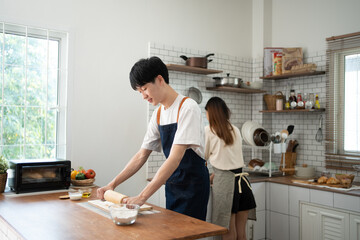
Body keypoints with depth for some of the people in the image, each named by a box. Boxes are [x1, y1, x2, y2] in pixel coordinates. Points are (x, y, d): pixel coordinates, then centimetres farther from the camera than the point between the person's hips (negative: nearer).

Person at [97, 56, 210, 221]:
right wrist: (113, 184, 2)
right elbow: (142, 155, 9)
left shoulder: (188, 108, -18)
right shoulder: (158, 114, 6)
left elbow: (175, 158, -26)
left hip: (193, 184, -7)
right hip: (172, 183, 7)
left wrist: (142, 197, -30)